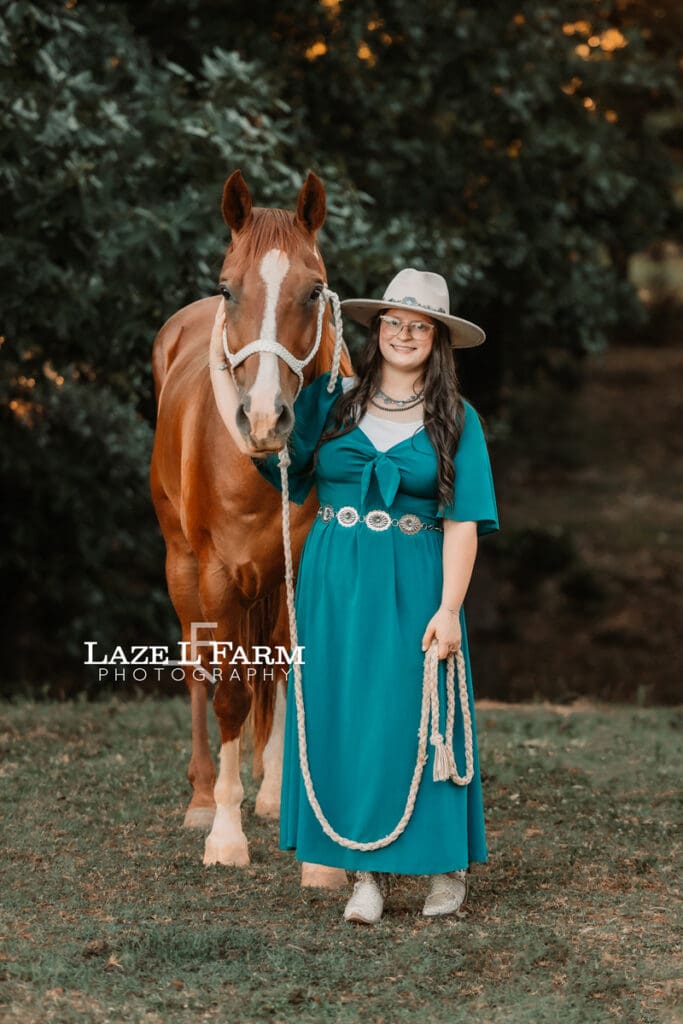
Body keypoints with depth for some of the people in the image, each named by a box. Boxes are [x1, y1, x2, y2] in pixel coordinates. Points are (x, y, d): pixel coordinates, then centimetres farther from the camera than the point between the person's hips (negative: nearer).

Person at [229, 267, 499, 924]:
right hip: (334, 581, 2)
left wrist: (449, 608, -12)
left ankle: (446, 864, 14)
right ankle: (366, 871, 8)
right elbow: (275, 461, -3)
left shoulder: (457, 420, 2)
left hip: (414, 586, -2)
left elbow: (462, 524, -3)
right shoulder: (329, 399, 6)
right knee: (343, 716, 2)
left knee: (414, 715, -1)